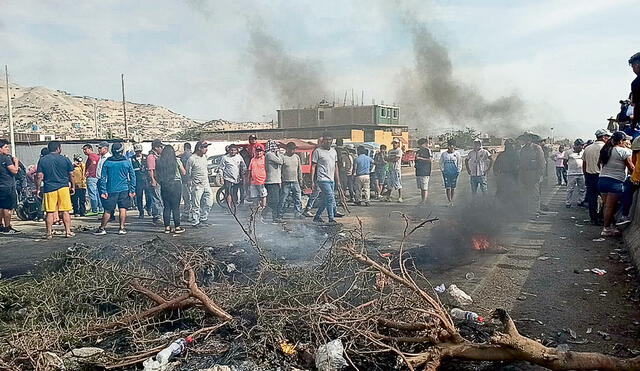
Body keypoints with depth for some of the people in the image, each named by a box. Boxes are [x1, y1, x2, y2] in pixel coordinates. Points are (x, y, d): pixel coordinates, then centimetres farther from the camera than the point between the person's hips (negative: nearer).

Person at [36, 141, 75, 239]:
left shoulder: (42, 160, 2)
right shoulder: (65, 159, 1)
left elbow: (40, 177, -2)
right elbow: (71, 175, 5)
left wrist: (38, 189, 6)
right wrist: (72, 187, 16)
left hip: (49, 189, 1)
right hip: (63, 187, -1)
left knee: (50, 212, 5)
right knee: (65, 211, 4)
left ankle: (49, 233, 7)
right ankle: (68, 231, 6)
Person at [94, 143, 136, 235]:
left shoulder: (107, 162, -2)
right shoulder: (127, 162, -2)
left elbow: (103, 178, -1)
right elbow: (132, 177, 1)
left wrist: (103, 191, 3)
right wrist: (132, 190, 7)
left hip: (111, 190, 0)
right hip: (124, 189, 0)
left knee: (108, 210, 6)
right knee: (123, 209, 6)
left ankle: (102, 228, 14)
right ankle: (122, 228, 5)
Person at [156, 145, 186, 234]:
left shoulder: (159, 161, 2)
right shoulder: (176, 160, -4)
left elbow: (156, 175, 6)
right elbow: (184, 173, 4)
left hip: (164, 185, 3)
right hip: (176, 184, -3)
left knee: (166, 207, 8)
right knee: (176, 206, 1)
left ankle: (167, 227, 11)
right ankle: (177, 227, 4)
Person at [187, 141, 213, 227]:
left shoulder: (204, 157, 8)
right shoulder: (192, 159, -13)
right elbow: (188, 174, -7)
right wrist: (193, 182, -7)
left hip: (206, 184, 7)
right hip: (197, 186, -7)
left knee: (209, 202, 7)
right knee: (196, 205, -1)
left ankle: (203, 218, 22)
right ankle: (195, 222, 8)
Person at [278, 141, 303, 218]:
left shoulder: (297, 157, 12)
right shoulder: (283, 157, -4)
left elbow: (299, 169, 19)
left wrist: (300, 179, 16)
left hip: (295, 182, 5)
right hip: (286, 183, -4)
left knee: (298, 199, 4)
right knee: (283, 200, -1)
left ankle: (298, 213, 13)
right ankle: (280, 216, 6)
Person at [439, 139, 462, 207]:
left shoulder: (457, 154, 4)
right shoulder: (443, 154, 6)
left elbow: (459, 163, 7)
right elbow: (441, 163, 11)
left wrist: (458, 171, -2)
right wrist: (442, 170, 0)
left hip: (454, 173, 0)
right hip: (446, 173, 0)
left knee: (453, 188, 4)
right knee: (447, 187, -6)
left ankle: (451, 200, 14)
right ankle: (450, 201, -5)